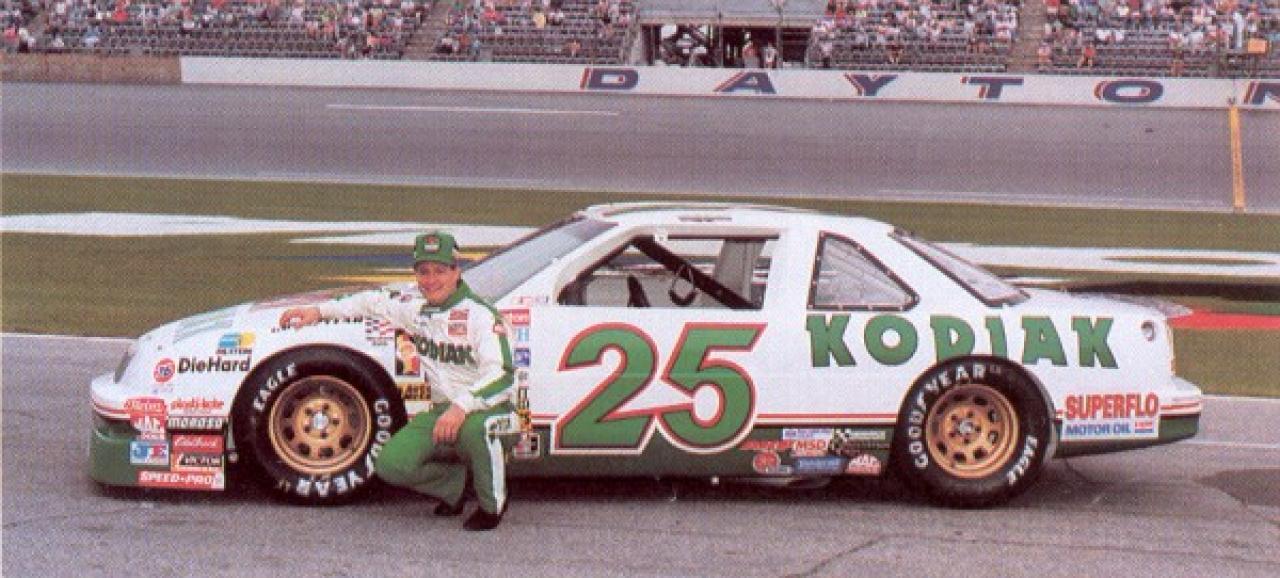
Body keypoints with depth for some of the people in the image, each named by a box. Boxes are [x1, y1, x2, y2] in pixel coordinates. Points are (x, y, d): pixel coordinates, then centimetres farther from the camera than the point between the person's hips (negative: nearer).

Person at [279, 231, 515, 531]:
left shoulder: (480, 314, -14)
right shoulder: (415, 307, 6)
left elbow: (501, 373, -24)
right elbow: (375, 301, 26)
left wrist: (463, 406, -38)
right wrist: (319, 311, 21)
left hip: (486, 408, -6)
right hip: (442, 411, 6)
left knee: (475, 429, -42)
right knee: (390, 465, -15)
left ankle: (493, 505, -13)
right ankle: (454, 484, 16)